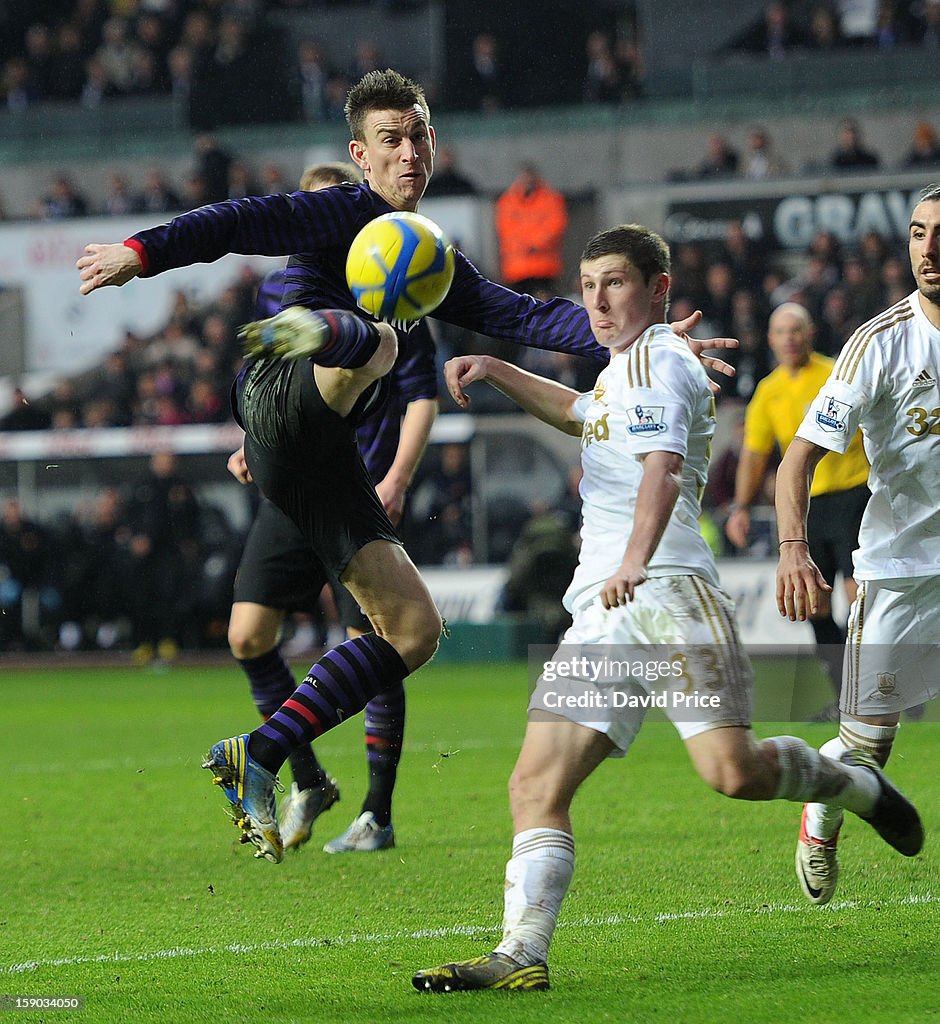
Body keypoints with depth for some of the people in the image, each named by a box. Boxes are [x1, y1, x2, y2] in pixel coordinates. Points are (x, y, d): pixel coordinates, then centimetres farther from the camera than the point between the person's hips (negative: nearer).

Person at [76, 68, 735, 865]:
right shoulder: (349, 213, 6)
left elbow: (523, 316, 23)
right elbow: (244, 223, -8)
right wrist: (144, 251, -23)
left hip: (321, 459, 7)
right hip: (282, 403, -7)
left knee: (415, 629, 4)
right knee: (373, 339, -37)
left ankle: (257, 760, 5)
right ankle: (306, 331, -73)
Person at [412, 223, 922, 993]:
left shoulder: (658, 358, -4)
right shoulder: (626, 370, 27)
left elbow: (662, 467, -23)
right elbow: (582, 416, 53)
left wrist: (635, 559, -39)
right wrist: (497, 372, 42)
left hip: (666, 591, -9)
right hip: (601, 614, 9)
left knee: (733, 772, -21)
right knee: (536, 784, -7)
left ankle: (853, 782, 8)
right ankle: (522, 955, -13)